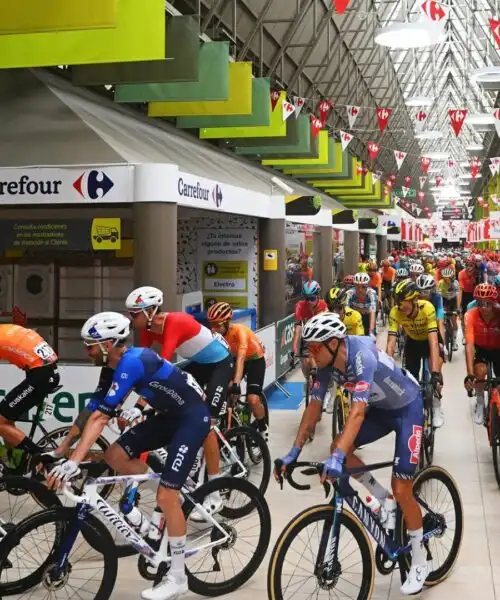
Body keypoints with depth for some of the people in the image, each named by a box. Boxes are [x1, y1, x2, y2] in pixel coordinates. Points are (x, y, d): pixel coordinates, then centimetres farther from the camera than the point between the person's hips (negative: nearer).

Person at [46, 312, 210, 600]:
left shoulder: (131, 362, -26)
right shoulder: (120, 364, 3)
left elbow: (100, 417, -32)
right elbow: (98, 415, 9)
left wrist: (73, 463, -34)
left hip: (193, 417, -9)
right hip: (171, 414, 9)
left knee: (166, 496, -11)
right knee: (115, 456, -1)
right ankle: (176, 492, 16)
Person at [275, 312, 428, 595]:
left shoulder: (362, 357, -36)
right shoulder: (327, 363, -14)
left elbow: (358, 412, -44)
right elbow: (315, 406, -8)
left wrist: (338, 459, -52)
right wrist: (295, 451, -12)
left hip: (408, 407, -7)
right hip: (381, 408, 7)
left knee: (402, 490, -9)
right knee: (338, 448, -13)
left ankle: (420, 562, 10)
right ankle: (381, 497, 11)